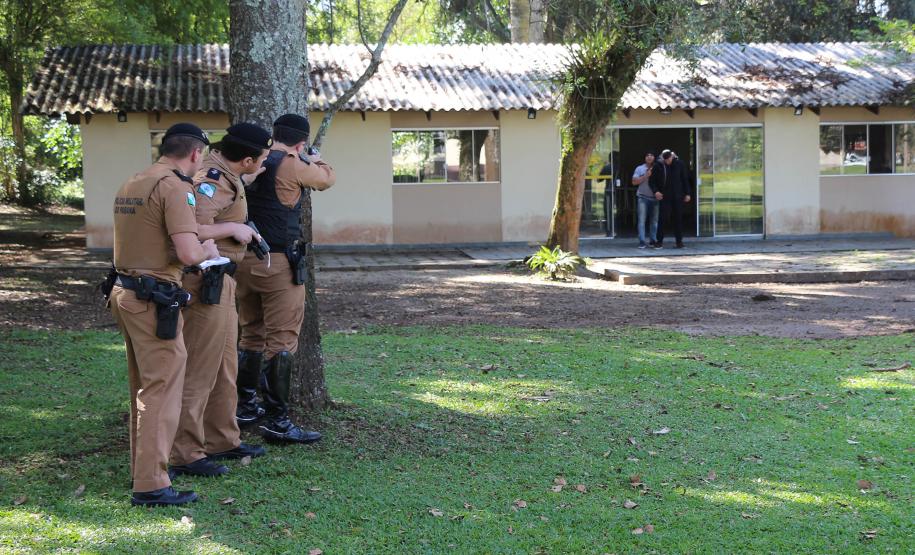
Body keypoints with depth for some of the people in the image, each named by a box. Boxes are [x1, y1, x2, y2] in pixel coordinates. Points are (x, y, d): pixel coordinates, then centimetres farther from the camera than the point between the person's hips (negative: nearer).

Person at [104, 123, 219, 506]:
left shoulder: (130, 186, 14)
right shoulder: (175, 187, -14)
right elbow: (188, 253, -24)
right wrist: (208, 250, -1)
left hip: (124, 291, 9)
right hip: (153, 299, -9)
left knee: (143, 387, 20)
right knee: (161, 390, -5)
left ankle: (142, 466, 30)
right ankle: (150, 485, -5)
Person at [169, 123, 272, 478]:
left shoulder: (224, 176, 10)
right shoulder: (212, 182, -20)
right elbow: (191, 229, -32)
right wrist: (233, 228, -21)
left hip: (221, 283, 11)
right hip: (207, 282, -11)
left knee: (224, 367, 19)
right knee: (198, 370, -6)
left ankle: (222, 441, 31)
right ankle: (185, 455, -1)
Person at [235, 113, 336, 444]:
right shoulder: (293, 166, -12)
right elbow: (327, 179, 7)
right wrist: (316, 161, 28)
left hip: (244, 261, 7)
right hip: (277, 263, -7)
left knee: (251, 335, 20)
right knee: (282, 341, -4)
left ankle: (246, 407, 30)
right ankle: (277, 422, -6)